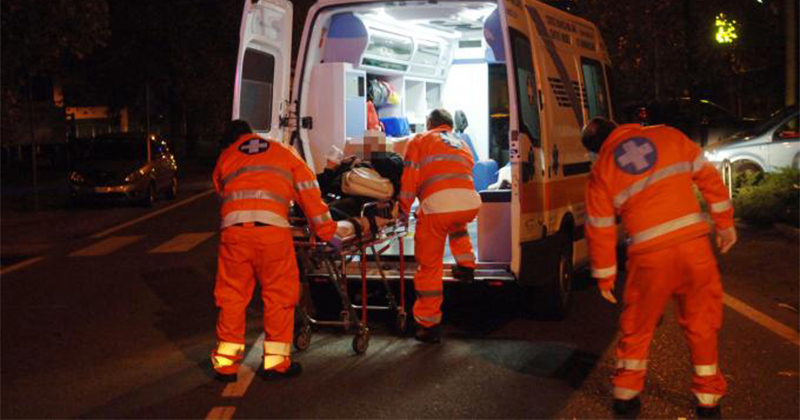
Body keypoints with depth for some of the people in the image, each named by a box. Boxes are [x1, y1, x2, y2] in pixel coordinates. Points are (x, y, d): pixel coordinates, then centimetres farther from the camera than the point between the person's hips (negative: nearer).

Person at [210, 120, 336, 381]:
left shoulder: (225, 158, 26)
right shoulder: (283, 152, 23)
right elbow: (308, 191, 16)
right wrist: (326, 231, 16)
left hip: (233, 229, 2)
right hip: (272, 229, -1)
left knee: (231, 297, 10)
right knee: (279, 295, 8)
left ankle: (226, 363, 15)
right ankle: (275, 362, 11)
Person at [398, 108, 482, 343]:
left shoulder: (420, 141, 18)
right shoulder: (462, 145, 33)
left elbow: (409, 178, 8)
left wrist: (404, 210, 15)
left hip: (437, 205, -4)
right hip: (469, 203, 5)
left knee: (429, 265, 5)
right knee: (457, 225, 42)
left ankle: (429, 325, 8)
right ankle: (465, 265, 28)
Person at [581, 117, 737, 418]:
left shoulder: (601, 170, 5)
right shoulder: (668, 136, 10)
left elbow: (600, 230, 6)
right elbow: (710, 178, 9)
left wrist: (605, 278, 15)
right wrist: (724, 224, 18)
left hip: (649, 256, -1)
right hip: (694, 243, 1)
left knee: (636, 327, 17)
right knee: (701, 324, 16)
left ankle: (625, 394, 26)